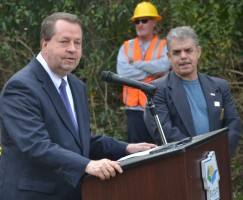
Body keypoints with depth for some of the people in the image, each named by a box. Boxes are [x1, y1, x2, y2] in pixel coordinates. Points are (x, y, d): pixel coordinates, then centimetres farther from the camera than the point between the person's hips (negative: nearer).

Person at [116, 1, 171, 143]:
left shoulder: (164, 46, 3)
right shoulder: (126, 47, 9)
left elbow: (164, 66, -18)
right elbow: (122, 72, -7)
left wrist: (137, 64, -8)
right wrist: (152, 72, -8)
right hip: (134, 107, 2)